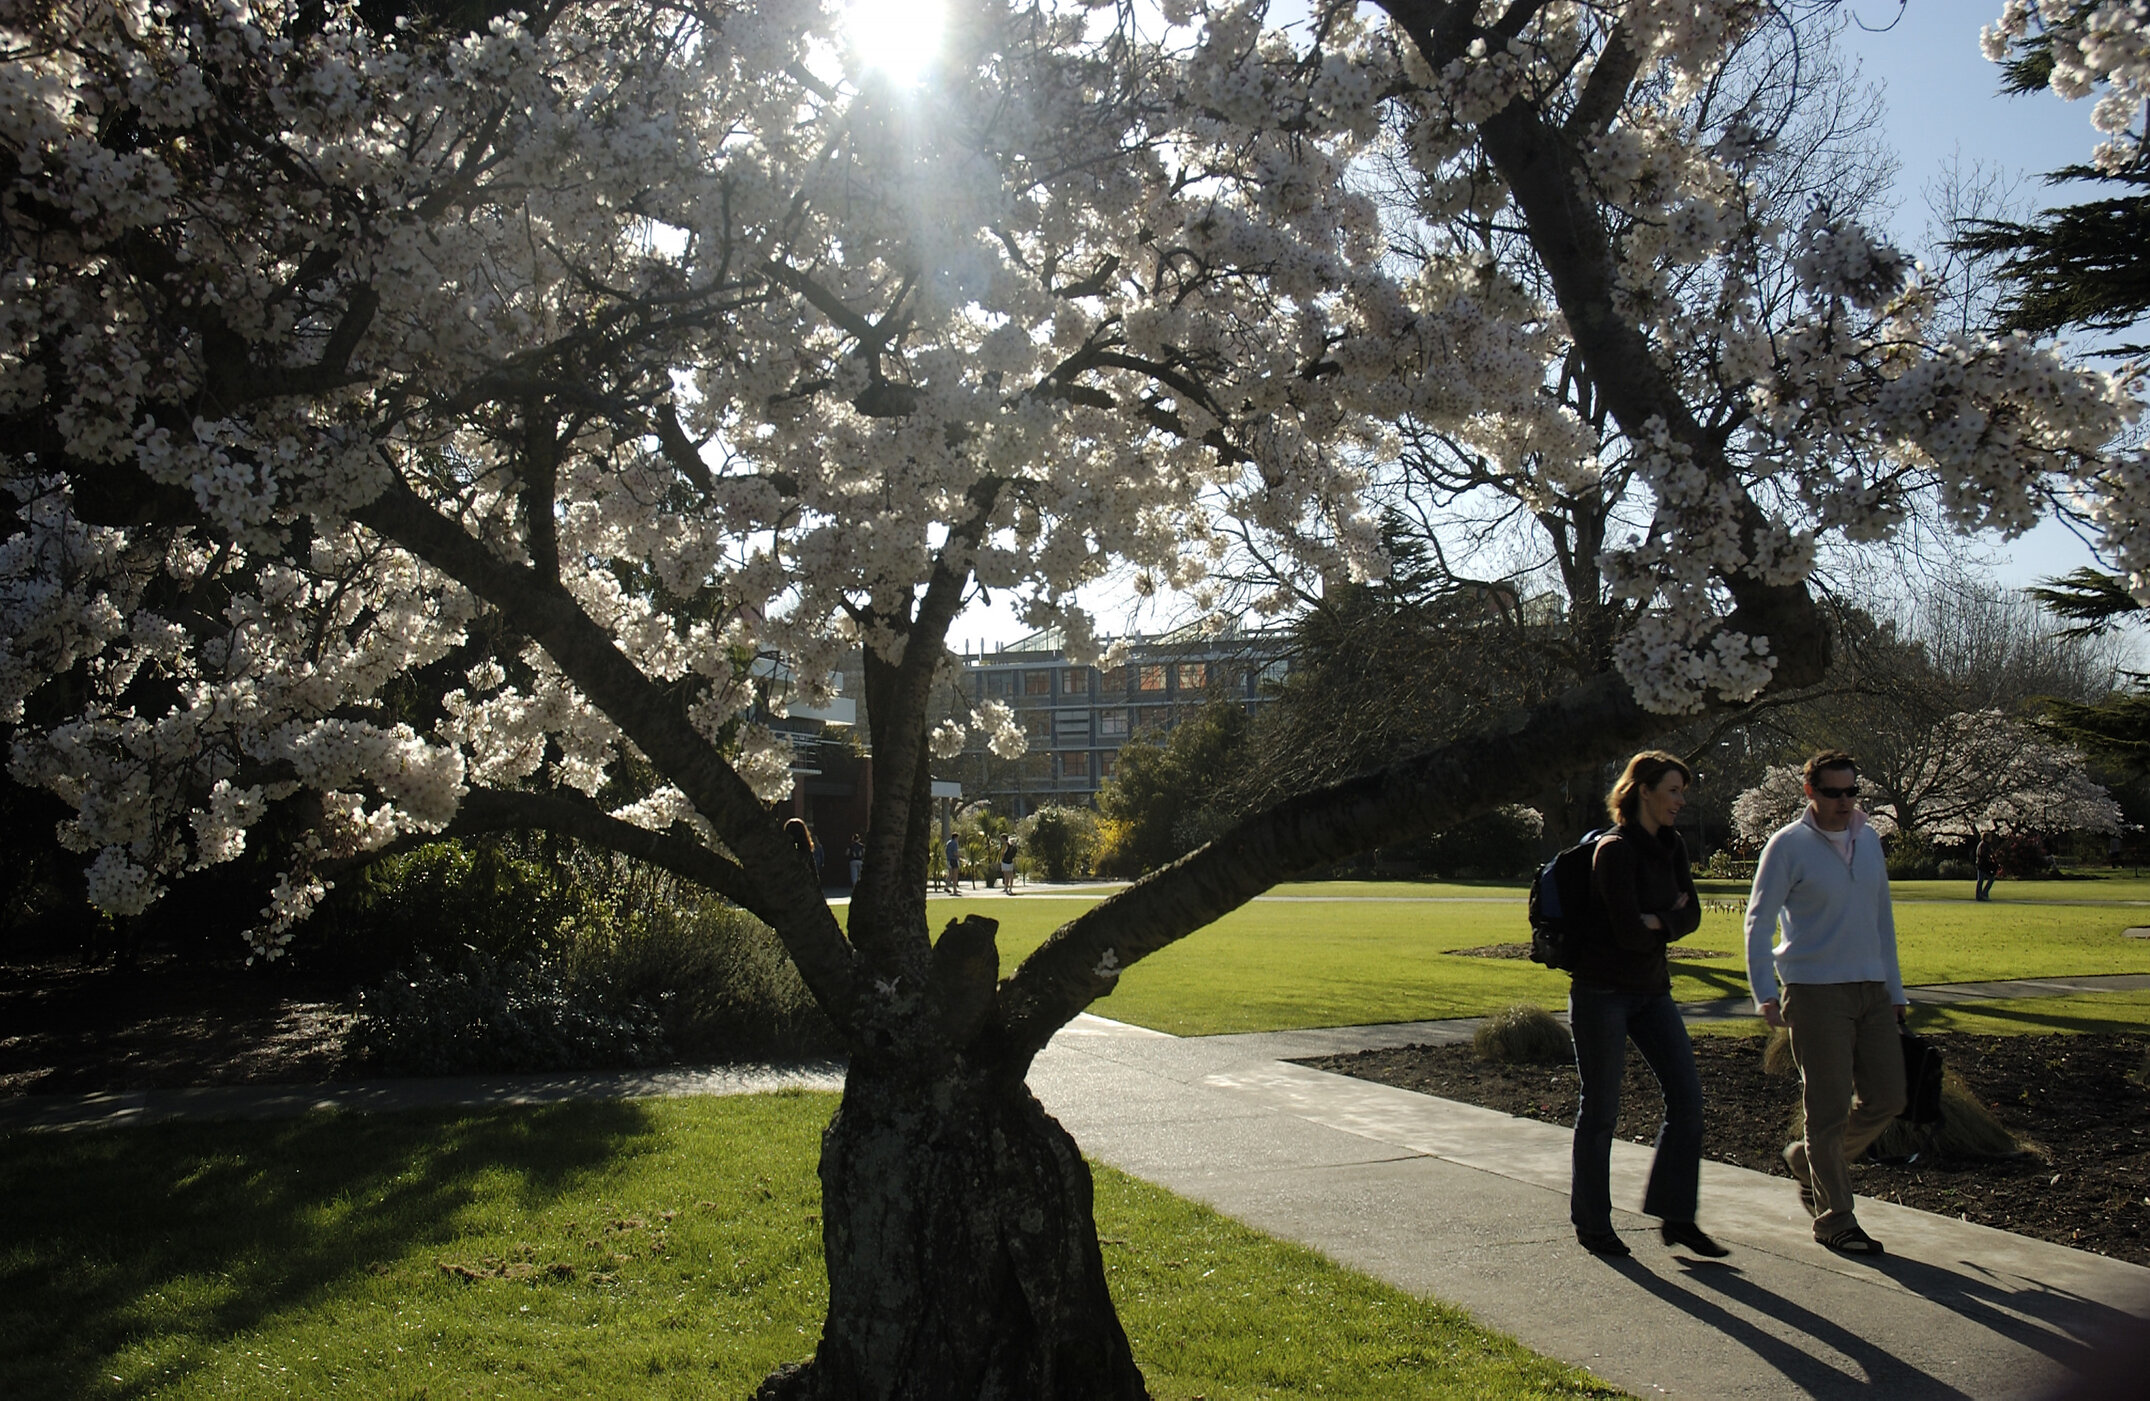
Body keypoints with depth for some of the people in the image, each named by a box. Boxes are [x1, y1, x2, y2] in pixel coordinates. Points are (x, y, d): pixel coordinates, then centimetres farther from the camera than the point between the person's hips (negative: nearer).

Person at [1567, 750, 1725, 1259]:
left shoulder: (1671, 847, 9)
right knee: (1600, 1110, 2)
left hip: (1651, 990, 8)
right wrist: (1670, 914, -5)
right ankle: (1591, 1225, 16)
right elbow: (1629, 932, -22)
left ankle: (1675, 1216, 14)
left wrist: (1656, 921, -15)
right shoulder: (1615, 850, -16)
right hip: (1602, 991, -8)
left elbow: (1691, 915, 3)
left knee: (1687, 1097, 3)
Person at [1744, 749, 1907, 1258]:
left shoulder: (1869, 838, 11)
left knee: (1887, 1096, 7)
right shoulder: (1789, 845, -7)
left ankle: (1807, 1159, 28)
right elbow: (1758, 922, -8)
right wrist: (1766, 994, -18)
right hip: (1815, 991, -6)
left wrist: (1895, 988, 18)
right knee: (1829, 1108, -2)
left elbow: (1882, 918, 19)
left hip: (1872, 990, 6)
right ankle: (1834, 1218, 10)